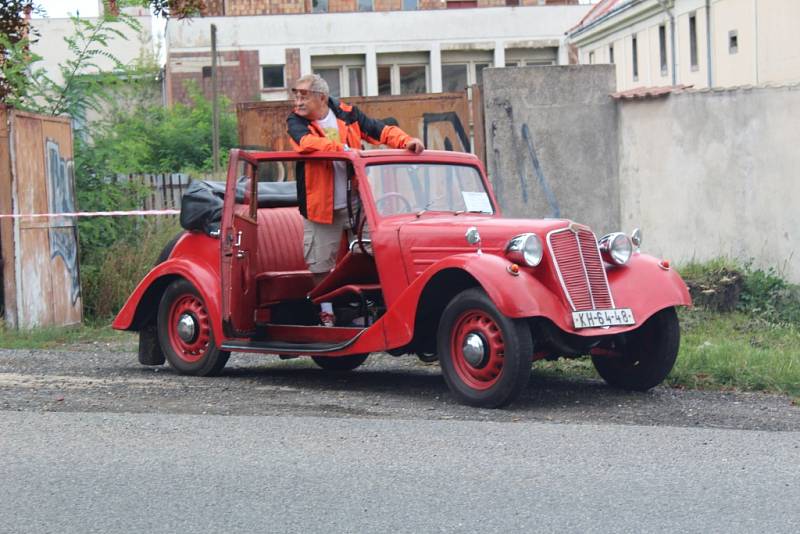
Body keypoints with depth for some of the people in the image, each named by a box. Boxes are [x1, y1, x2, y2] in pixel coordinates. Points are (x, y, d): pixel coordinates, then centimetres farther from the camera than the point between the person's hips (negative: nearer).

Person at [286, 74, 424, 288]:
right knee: (320, 268, 4)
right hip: (320, 206, -1)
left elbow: (380, 130, 1)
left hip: (356, 204, 1)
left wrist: (406, 141, -19)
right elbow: (307, 142, -24)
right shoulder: (296, 122, -3)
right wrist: (343, 149, -36)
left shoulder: (347, 114, 3)